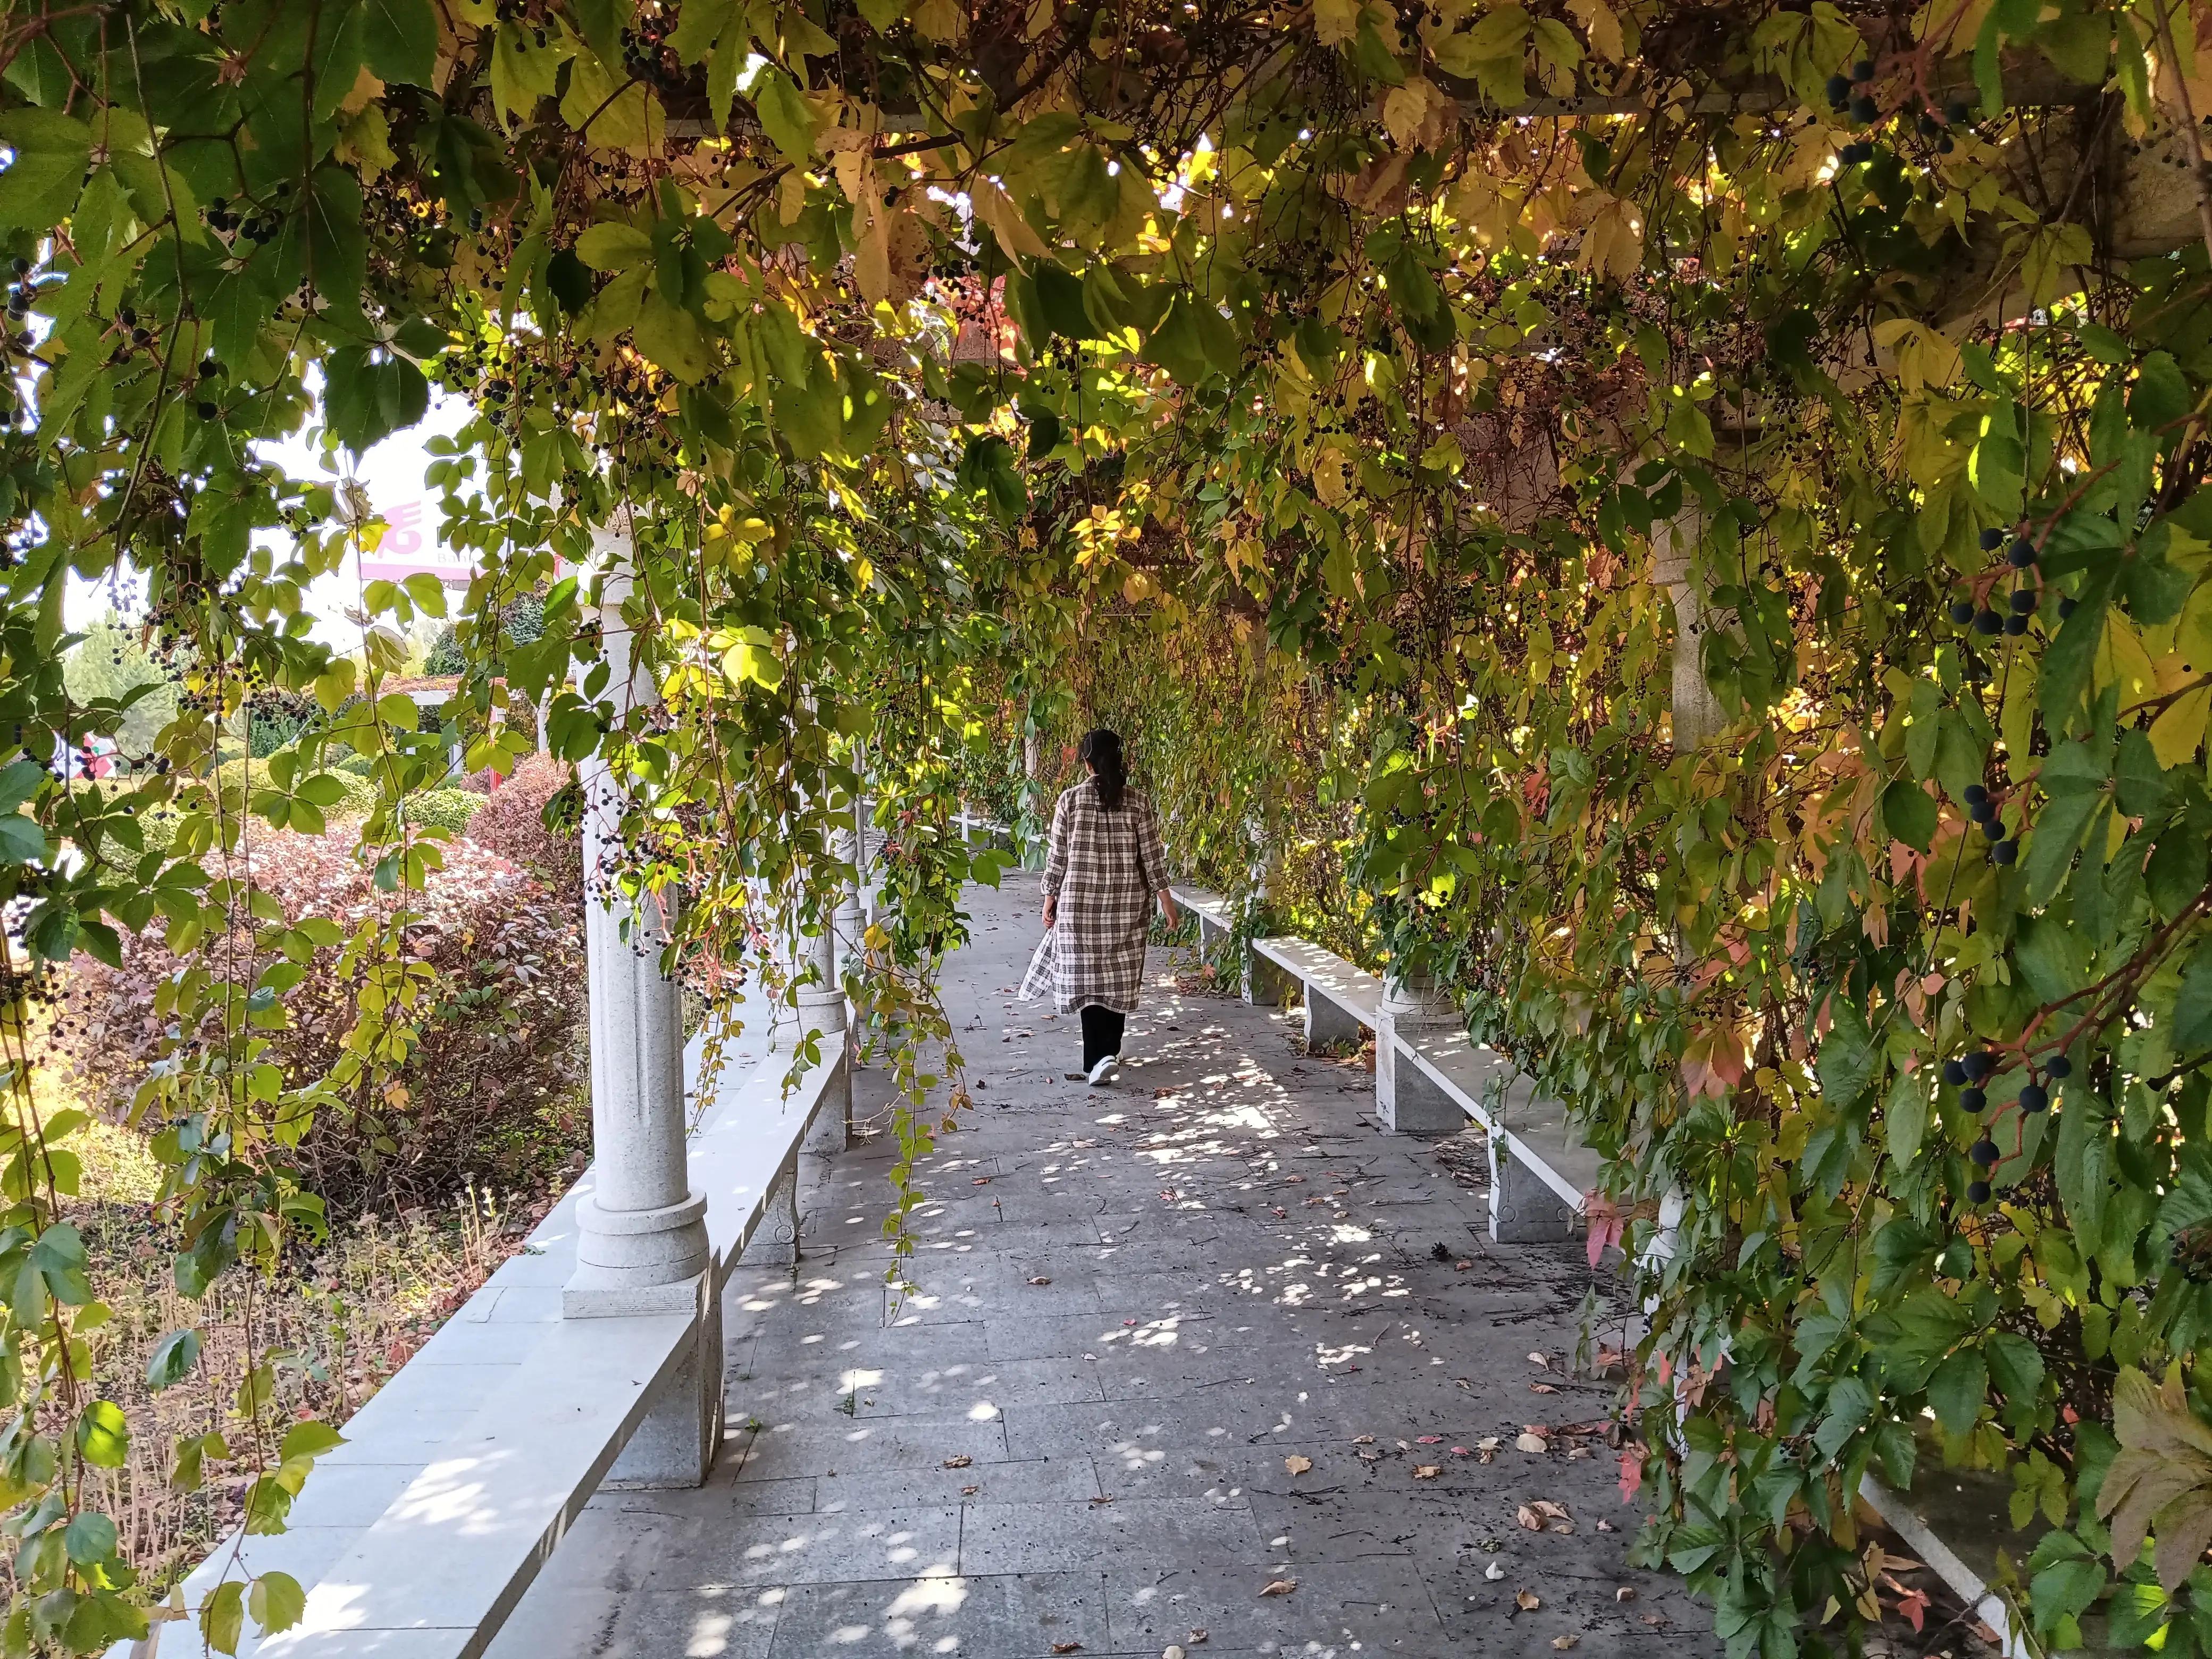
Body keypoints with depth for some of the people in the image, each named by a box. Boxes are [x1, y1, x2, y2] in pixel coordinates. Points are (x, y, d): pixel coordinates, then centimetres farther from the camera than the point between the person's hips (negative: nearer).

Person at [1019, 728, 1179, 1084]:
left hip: (1081, 900, -2)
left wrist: (1051, 897, 6)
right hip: (1127, 902, 2)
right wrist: (1164, 895, 5)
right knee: (1120, 977, 13)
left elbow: (1057, 854, -3)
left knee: (1087, 976, 2)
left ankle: (1098, 1057, -9)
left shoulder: (1070, 800, -5)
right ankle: (1110, 1052, 22)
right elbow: (1152, 853, -1)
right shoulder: (1137, 801, -2)